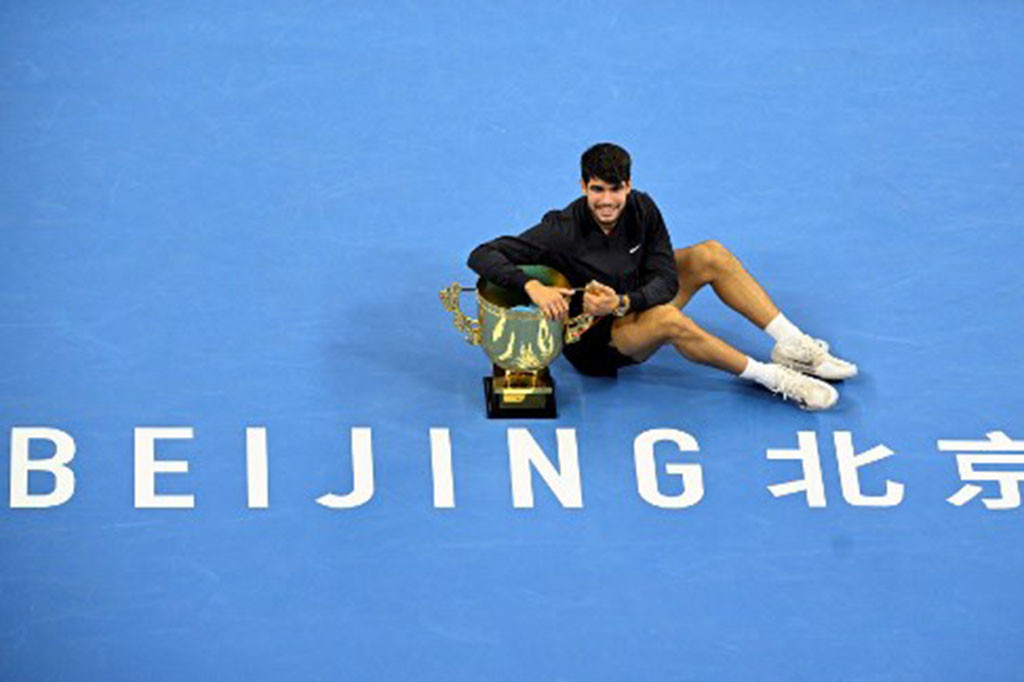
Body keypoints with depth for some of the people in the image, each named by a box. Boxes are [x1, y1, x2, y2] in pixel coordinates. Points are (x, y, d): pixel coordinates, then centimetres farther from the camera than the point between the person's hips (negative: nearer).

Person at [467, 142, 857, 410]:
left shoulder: (642, 210, -12)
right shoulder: (563, 231, -26)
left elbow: (666, 280, -15)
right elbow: (482, 256, -30)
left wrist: (621, 302, -34)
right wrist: (531, 286, -46)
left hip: (631, 308, 6)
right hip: (591, 342, -6)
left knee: (710, 255, -7)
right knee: (667, 318, -35)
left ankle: (795, 347, -3)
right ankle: (772, 378, -22)